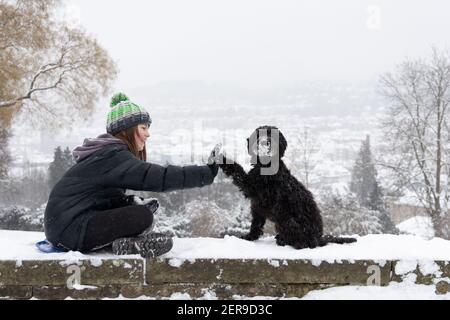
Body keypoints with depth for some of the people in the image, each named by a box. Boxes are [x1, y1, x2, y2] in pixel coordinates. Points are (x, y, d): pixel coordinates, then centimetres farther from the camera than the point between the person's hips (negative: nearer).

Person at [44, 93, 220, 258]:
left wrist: (130, 201, -7)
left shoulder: (105, 152, 16)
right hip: (69, 231, -10)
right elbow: (158, 177, -27)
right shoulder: (113, 155, -17)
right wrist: (207, 173, -26)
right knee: (142, 216, -23)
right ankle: (127, 244, -3)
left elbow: (109, 197, 14)